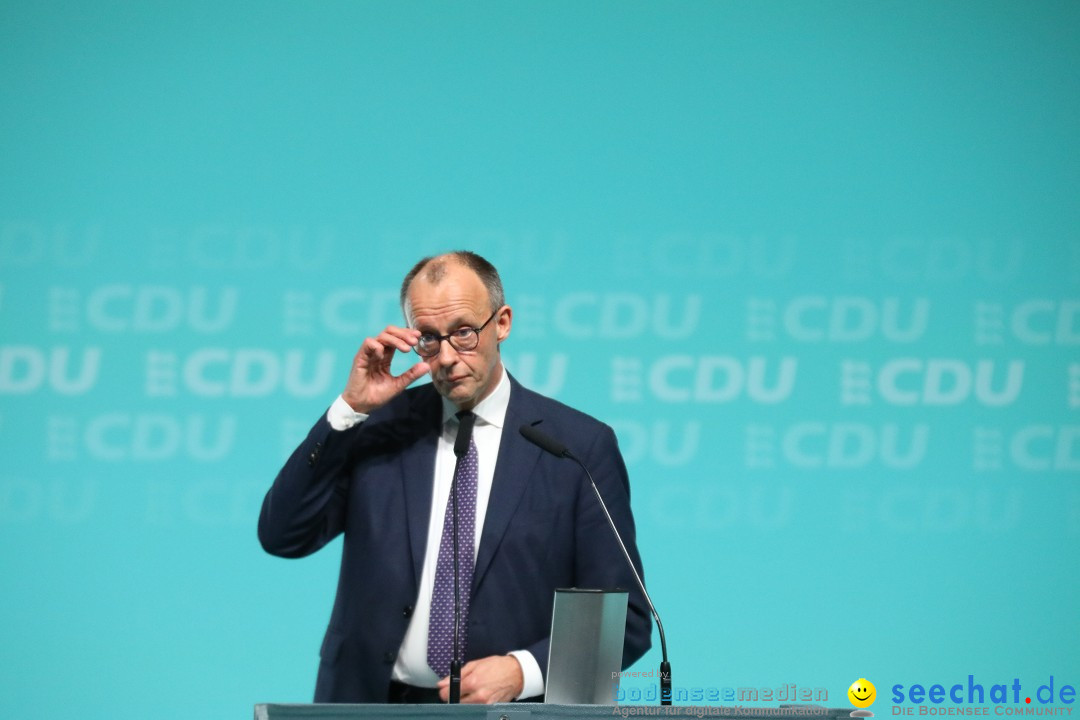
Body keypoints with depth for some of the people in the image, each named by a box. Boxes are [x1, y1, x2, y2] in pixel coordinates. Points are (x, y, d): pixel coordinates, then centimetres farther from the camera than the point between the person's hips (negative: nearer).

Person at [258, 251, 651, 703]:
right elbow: (282, 536, 1)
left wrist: (523, 671, -14)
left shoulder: (581, 445, 2)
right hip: (371, 702, 3)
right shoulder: (380, 425, 9)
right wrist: (350, 409, -5)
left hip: (509, 711, -3)